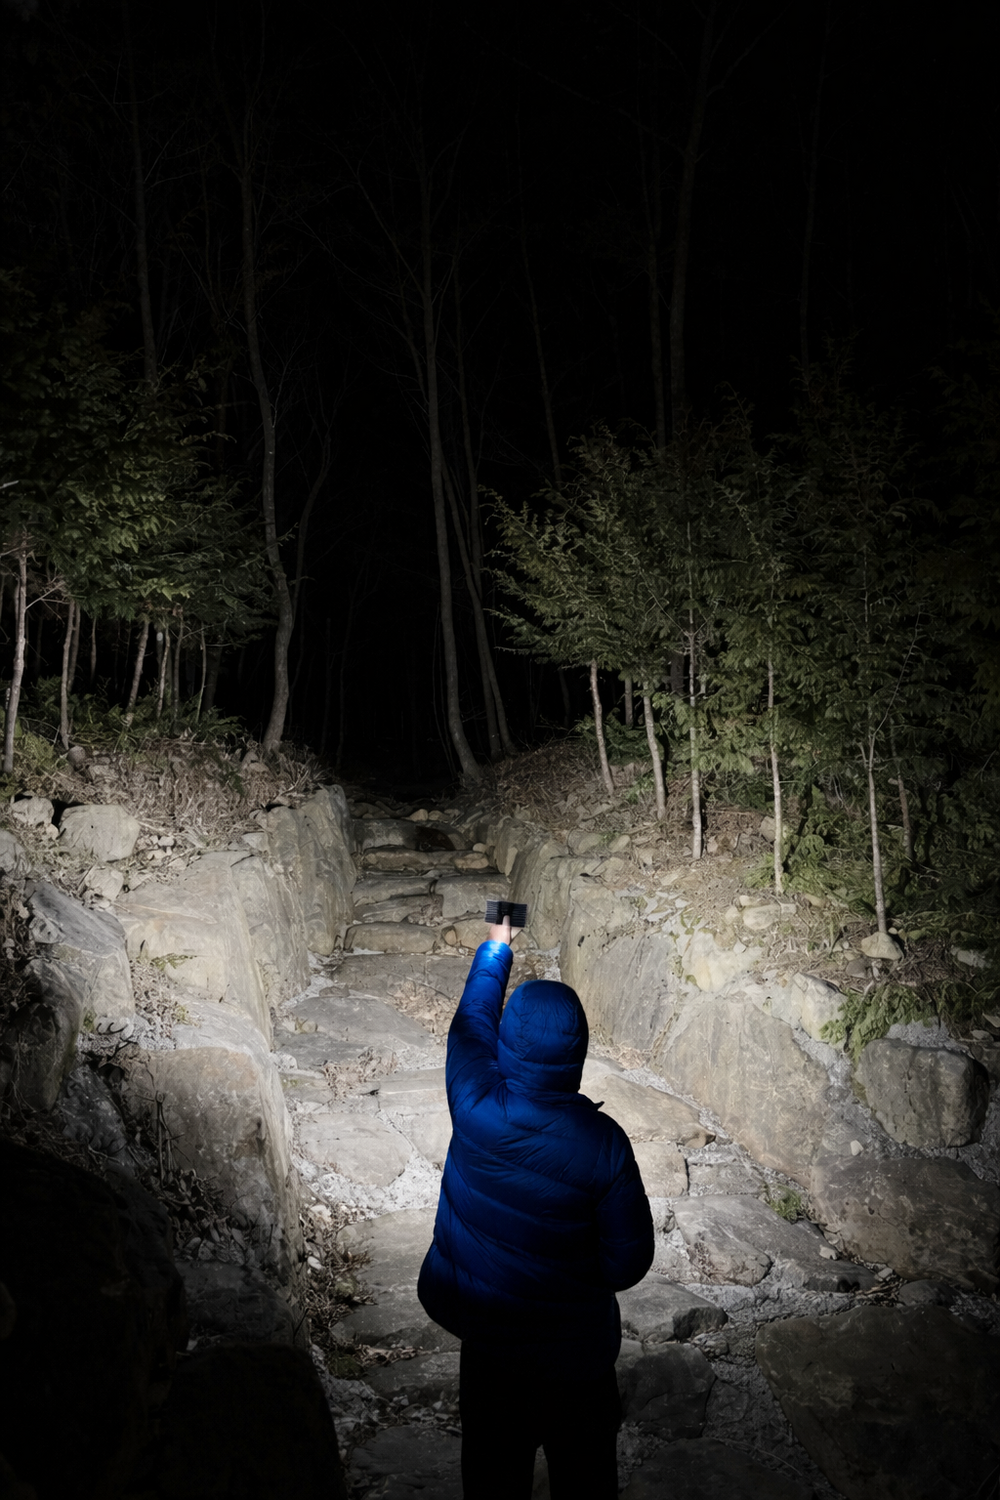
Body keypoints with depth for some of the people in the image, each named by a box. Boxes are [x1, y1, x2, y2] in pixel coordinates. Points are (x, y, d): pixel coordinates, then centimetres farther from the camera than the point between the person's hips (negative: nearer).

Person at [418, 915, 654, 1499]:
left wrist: (495, 950, 12)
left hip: (482, 1326, 3)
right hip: (573, 1346, -2)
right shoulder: (602, 1143, -27)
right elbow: (628, 1261, -16)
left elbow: (471, 1022, -4)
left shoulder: (474, 1103, -24)